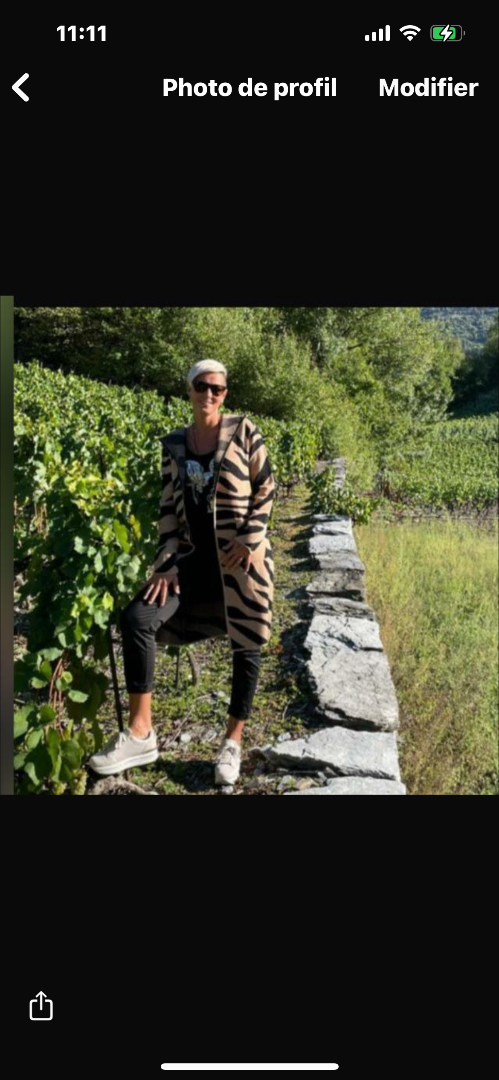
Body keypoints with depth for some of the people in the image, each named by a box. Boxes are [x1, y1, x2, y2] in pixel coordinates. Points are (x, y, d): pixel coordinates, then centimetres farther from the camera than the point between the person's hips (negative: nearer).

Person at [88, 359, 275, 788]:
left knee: (246, 644, 5)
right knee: (137, 618, -14)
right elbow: (169, 507, 7)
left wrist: (250, 538, -13)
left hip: (241, 556, -3)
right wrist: (167, 563, -1)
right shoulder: (174, 443, 9)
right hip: (196, 558, 3)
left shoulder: (243, 429, -1)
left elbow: (266, 487, -2)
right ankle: (140, 733, -6)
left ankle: (233, 742, 24)